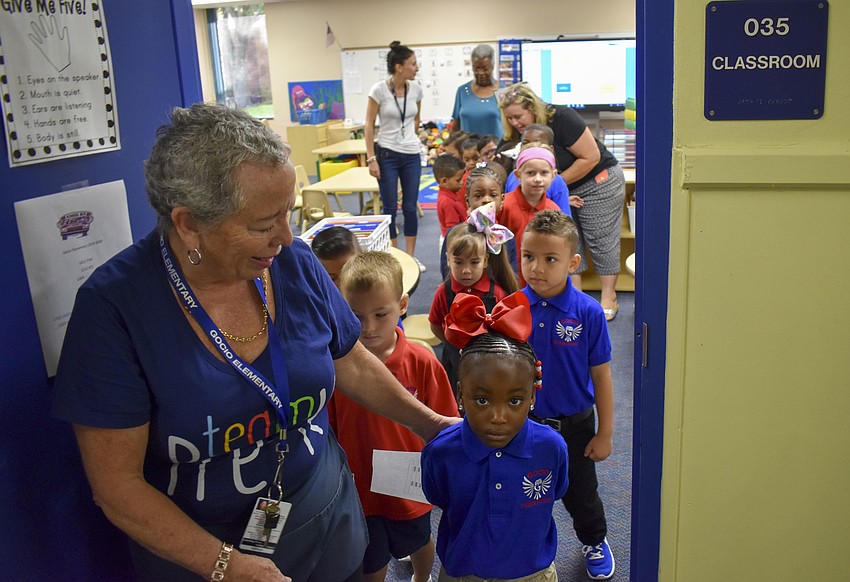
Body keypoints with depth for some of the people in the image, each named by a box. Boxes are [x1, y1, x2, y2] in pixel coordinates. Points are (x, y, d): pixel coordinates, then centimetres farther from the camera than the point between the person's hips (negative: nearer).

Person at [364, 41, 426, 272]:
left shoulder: (416, 89, 2)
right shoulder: (379, 90, -10)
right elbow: (369, 126, -8)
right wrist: (371, 158, -12)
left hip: (412, 155, 4)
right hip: (387, 155, -4)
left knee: (410, 207, 6)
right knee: (390, 208, 1)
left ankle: (410, 257, 17)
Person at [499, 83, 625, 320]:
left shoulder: (561, 118, -26)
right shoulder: (519, 136, -6)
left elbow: (591, 157, -24)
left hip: (598, 182, -6)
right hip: (562, 191, 7)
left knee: (601, 240, -3)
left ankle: (608, 299, 5)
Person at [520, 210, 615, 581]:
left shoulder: (588, 312, -19)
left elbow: (600, 375, -10)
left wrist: (605, 433, -4)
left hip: (573, 424, -1)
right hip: (524, 422, 1)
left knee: (580, 494, 20)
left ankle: (595, 543, 51)